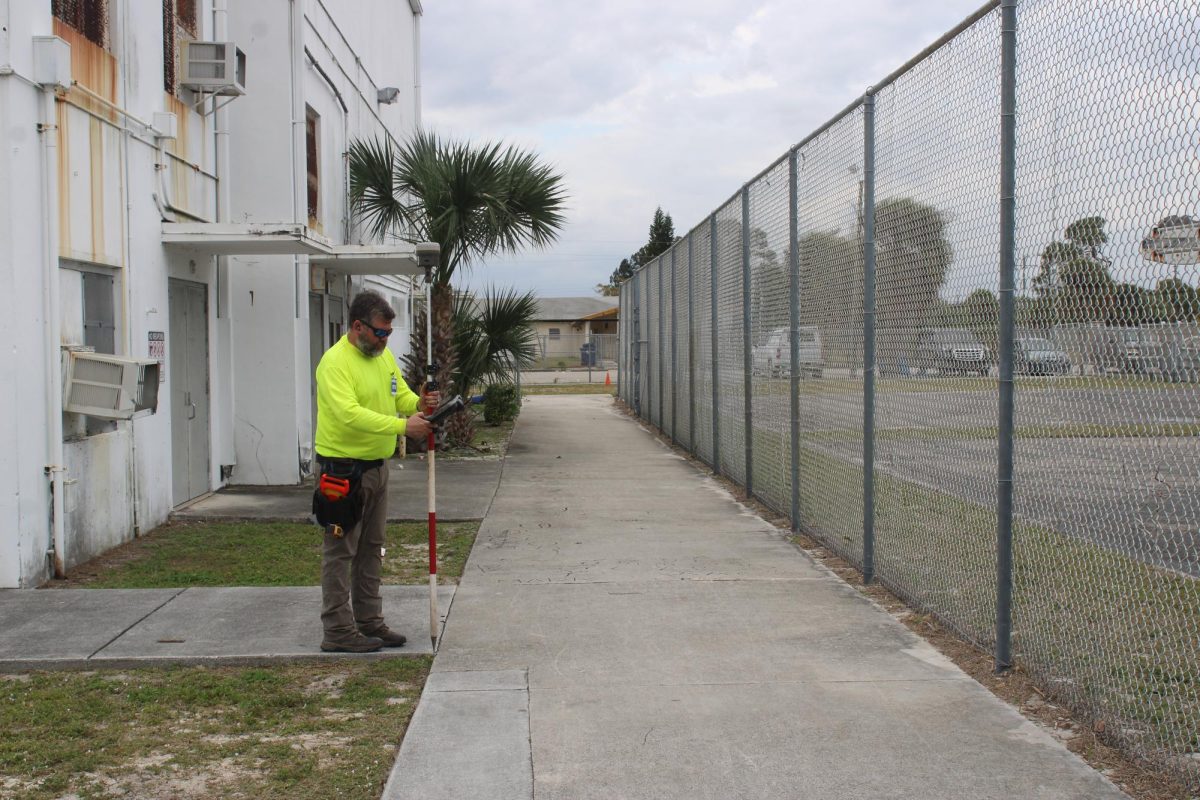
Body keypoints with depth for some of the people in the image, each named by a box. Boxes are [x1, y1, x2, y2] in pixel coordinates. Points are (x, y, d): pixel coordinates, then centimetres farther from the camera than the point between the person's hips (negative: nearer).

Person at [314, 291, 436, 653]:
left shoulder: (383, 356, 10)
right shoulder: (336, 362, -18)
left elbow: (401, 395, 11)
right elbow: (350, 413, -30)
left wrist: (419, 403, -12)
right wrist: (403, 426, -34)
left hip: (376, 467, 9)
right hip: (343, 470, -9)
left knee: (371, 549, 15)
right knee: (340, 551, -2)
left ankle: (369, 622, 25)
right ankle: (338, 631, 5)